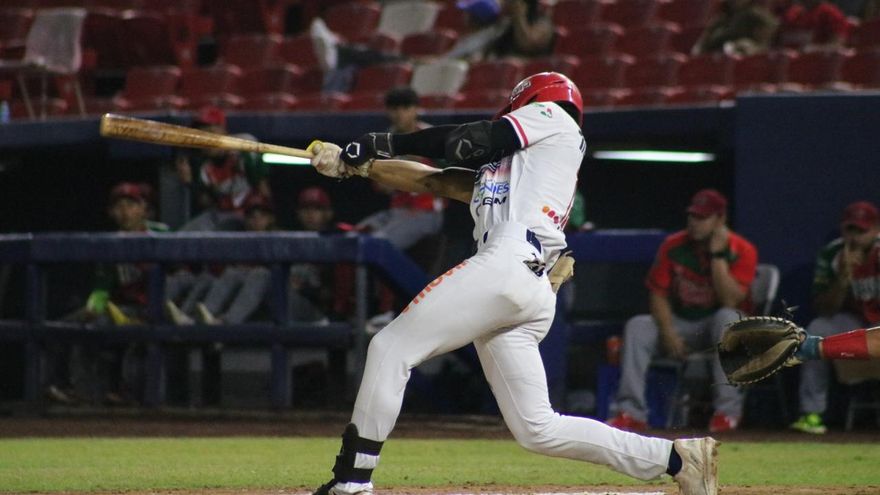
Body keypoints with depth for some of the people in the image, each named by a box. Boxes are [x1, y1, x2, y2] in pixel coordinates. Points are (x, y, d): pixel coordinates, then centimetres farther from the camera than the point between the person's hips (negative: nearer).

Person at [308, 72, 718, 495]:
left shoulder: (552, 116, 13)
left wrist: (387, 142, 10)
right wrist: (357, 165, 31)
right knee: (537, 429, 4)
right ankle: (678, 458, 1)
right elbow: (433, 180, 32)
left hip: (506, 265, -9)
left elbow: (471, 141, 3)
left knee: (390, 349, -5)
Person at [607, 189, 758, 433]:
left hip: (718, 327, -3)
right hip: (681, 324, 3)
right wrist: (668, 333, -17)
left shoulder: (742, 251, -12)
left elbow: (730, 301, -24)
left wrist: (717, 254, -26)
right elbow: (658, 294, -1)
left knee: (727, 317, -38)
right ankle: (631, 412, -26)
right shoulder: (673, 246, -2)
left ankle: (728, 410, -35)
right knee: (638, 326, -22)